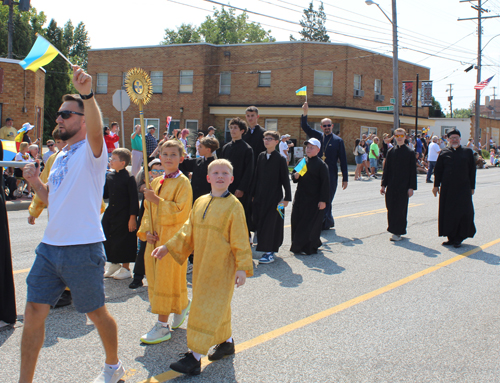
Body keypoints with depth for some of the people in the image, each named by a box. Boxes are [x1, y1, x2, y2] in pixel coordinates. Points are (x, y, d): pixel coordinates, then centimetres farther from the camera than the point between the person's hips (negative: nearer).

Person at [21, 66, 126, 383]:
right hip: (50, 247, 7)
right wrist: (36, 182, 5)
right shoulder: (60, 157, 15)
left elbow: (96, 130, -33)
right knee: (34, 313, 6)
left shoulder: (91, 151, -9)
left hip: (83, 249, -7)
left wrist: (87, 94, -50)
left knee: (97, 313, 9)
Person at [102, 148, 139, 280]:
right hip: (110, 214, 7)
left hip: (124, 216, -7)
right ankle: (114, 265, 31)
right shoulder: (109, 176, 8)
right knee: (108, 239, 13)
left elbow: (134, 199, -14)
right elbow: (105, 194, 14)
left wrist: (132, 217, -16)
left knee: (124, 241, 1)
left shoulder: (129, 178, -13)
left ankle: (125, 268, 16)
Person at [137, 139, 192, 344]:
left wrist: (157, 200, -20)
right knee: (156, 278, 13)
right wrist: (146, 231, 0)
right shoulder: (156, 182, 12)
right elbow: (148, 210, 15)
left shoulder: (183, 183, -9)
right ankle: (182, 305, 35)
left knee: (167, 279, -4)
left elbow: (180, 211, -19)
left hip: (172, 239, -7)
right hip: (155, 238, 7)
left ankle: (162, 326, 3)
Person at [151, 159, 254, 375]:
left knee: (210, 309, -6)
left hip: (222, 268, -6)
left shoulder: (233, 206, -11)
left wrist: (242, 268, -14)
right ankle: (227, 342, 37)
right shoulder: (200, 203, 7)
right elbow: (188, 233, 14)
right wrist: (168, 248, 11)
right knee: (218, 307, 18)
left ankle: (195, 358, -3)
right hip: (202, 266, 6)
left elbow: (240, 240, -11)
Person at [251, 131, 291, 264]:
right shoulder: (261, 156, 8)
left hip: (274, 197, -5)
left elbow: (285, 179, -4)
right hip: (260, 197, 5)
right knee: (259, 223, 6)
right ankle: (267, 248, 19)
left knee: (271, 224, -6)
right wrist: (253, 194, 11)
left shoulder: (280, 159, -5)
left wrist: (287, 197, -7)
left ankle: (270, 253, -2)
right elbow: (256, 176, 12)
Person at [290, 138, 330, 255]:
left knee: (311, 224, -1)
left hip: (314, 200, -6)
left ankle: (308, 247, 12)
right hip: (300, 197, 6)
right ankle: (298, 245, 21)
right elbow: (294, 178, 16)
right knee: (296, 221, 7)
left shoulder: (321, 165, -9)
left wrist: (323, 200, -15)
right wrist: (296, 176, -9)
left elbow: (325, 183, -11)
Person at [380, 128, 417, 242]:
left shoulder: (410, 153, -1)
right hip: (391, 186, 4)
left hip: (403, 185, -3)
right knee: (391, 208, 5)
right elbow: (386, 169, 10)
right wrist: (383, 185, 5)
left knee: (400, 209, -3)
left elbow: (413, 171, -3)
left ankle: (398, 232, 2)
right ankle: (395, 230, 17)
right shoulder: (391, 152, 8)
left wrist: (411, 187, -8)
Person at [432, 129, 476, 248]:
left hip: (463, 188, -1)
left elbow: (472, 171, 7)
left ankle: (459, 238, 6)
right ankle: (451, 237, 14)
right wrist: (436, 185, 2)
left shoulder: (468, 153, 5)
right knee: (448, 212, 4)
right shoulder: (444, 153, 5)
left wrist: (472, 187, 3)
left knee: (463, 212, -5)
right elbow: (438, 170, 7)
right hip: (447, 188, 1)